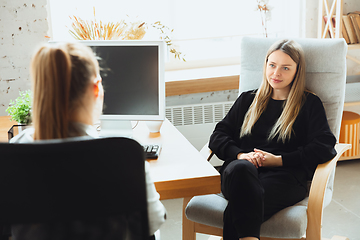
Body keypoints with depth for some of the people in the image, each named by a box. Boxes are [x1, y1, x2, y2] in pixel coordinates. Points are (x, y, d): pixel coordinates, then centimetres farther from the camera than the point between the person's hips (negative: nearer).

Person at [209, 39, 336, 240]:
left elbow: (325, 148, 3)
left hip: (284, 176, -2)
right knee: (241, 168, -41)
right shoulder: (248, 100, 29)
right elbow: (218, 136, 19)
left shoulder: (310, 103, 19)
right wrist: (240, 155, -3)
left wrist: (278, 160, -5)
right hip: (240, 173, 2)